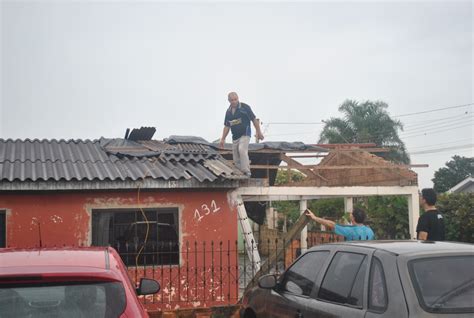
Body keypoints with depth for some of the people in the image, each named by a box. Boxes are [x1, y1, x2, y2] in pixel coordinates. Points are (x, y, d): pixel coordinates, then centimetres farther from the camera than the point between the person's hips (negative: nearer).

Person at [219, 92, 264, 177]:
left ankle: (247, 172, -31)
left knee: (242, 149, -30)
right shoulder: (228, 111, 10)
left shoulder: (245, 107, -5)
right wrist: (223, 139, 11)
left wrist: (259, 132, -4)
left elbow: (254, 120, -2)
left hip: (245, 134, -6)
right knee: (236, 160, 5)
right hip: (235, 137, 6)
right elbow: (227, 126, 16)